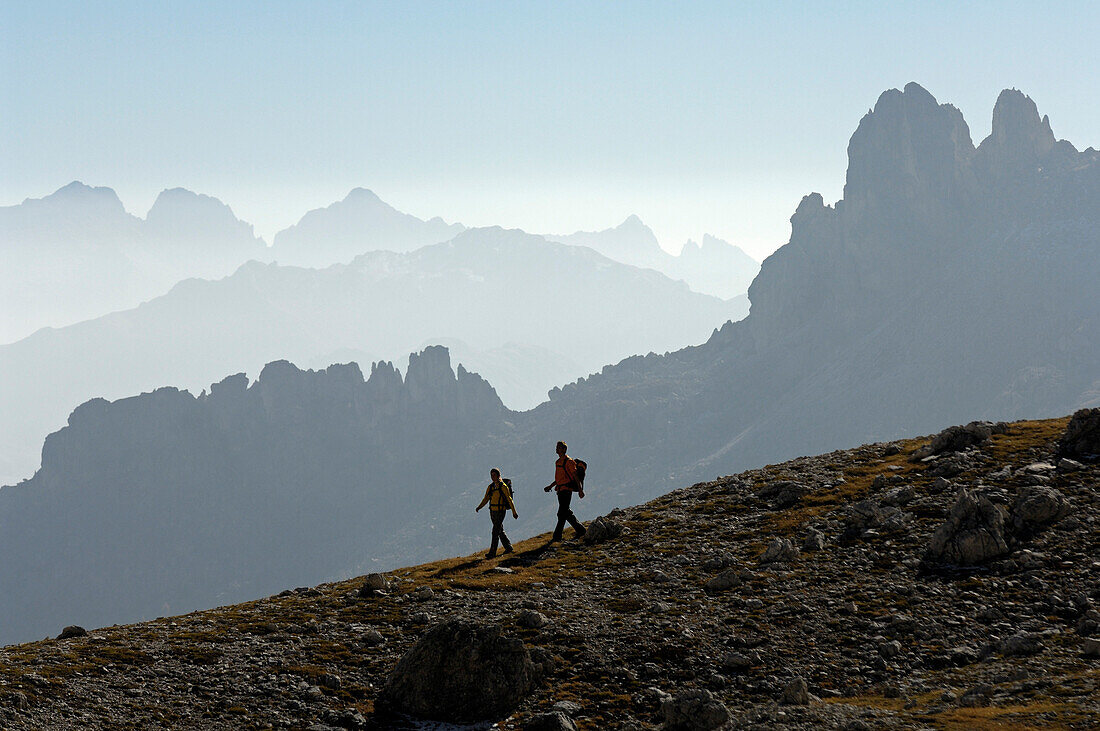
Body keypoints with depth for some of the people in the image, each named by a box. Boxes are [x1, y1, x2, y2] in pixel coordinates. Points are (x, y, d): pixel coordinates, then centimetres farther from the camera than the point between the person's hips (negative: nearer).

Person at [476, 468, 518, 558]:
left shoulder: (503, 487, -9)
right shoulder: (490, 487, 10)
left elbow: (509, 500, -8)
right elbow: (486, 499, 10)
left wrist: (514, 512, -9)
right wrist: (479, 507, -5)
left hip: (500, 511, -7)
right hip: (492, 511, 7)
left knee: (495, 532, -11)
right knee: (500, 531, 15)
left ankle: (492, 553, -11)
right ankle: (508, 547, 29)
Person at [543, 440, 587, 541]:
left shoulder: (568, 461, -10)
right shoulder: (558, 462, 17)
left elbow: (575, 476, -11)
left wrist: (580, 490, -13)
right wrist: (550, 486, 21)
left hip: (566, 490, -10)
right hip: (561, 490, 10)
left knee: (562, 513, -8)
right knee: (566, 513, 12)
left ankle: (557, 536, -7)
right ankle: (581, 530, 20)